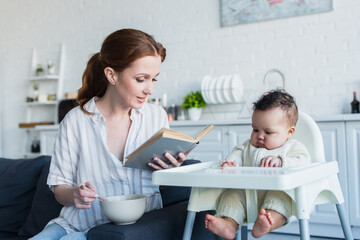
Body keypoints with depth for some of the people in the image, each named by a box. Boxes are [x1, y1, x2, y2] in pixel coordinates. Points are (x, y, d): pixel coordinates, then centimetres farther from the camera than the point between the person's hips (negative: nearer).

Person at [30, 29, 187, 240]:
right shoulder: (76, 121, -2)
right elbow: (59, 187, 4)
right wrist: (74, 194, -19)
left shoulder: (157, 117, 4)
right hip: (77, 223, 2)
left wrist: (169, 172, -10)